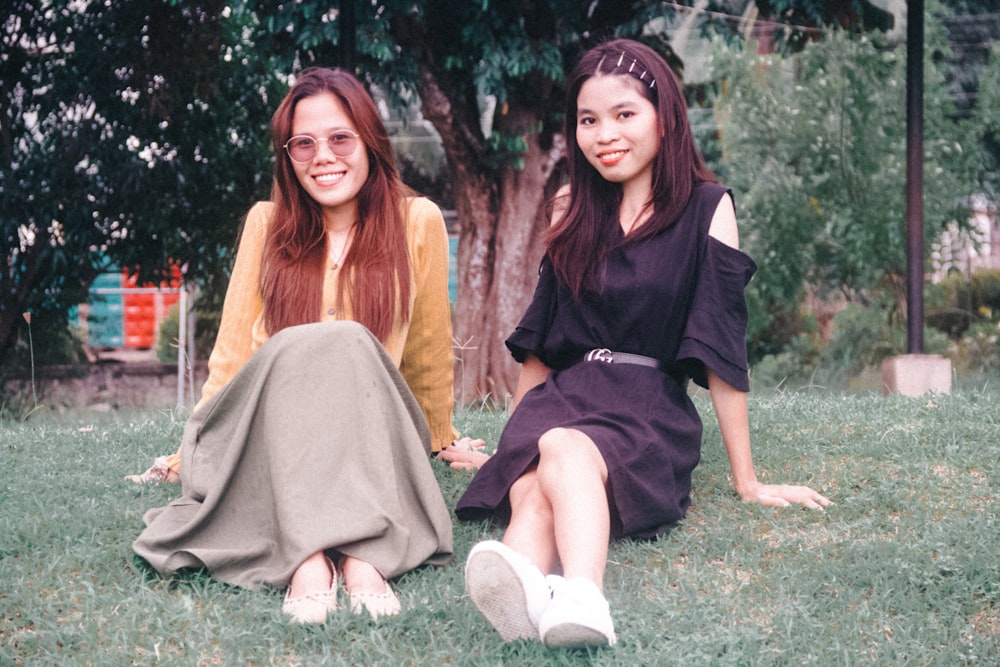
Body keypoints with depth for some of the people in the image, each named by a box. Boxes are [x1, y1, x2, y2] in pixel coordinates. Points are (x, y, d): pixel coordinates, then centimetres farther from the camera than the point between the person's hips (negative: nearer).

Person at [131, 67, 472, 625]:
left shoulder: (418, 222, 5)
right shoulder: (267, 224, 10)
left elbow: (429, 351, 16)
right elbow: (234, 350, 14)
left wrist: (440, 442, 26)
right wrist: (192, 452, 11)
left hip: (371, 439, 0)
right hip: (266, 435, 1)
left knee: (348, 344, -32)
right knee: (296, 347, -32)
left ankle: (361, 554, -49)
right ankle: (307, 558, -50)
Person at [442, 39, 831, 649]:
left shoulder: (705, 209, 2)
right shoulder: (573, 211, 15)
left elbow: (723, 348, -1)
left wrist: (747, 482, -1)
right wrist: (512, 439, 27)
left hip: (650, 412, -3)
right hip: (562, 398, 3)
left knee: (563, 449, -38)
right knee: (532, 489, -33)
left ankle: (581, 600, -65)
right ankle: (525, 591, -66)